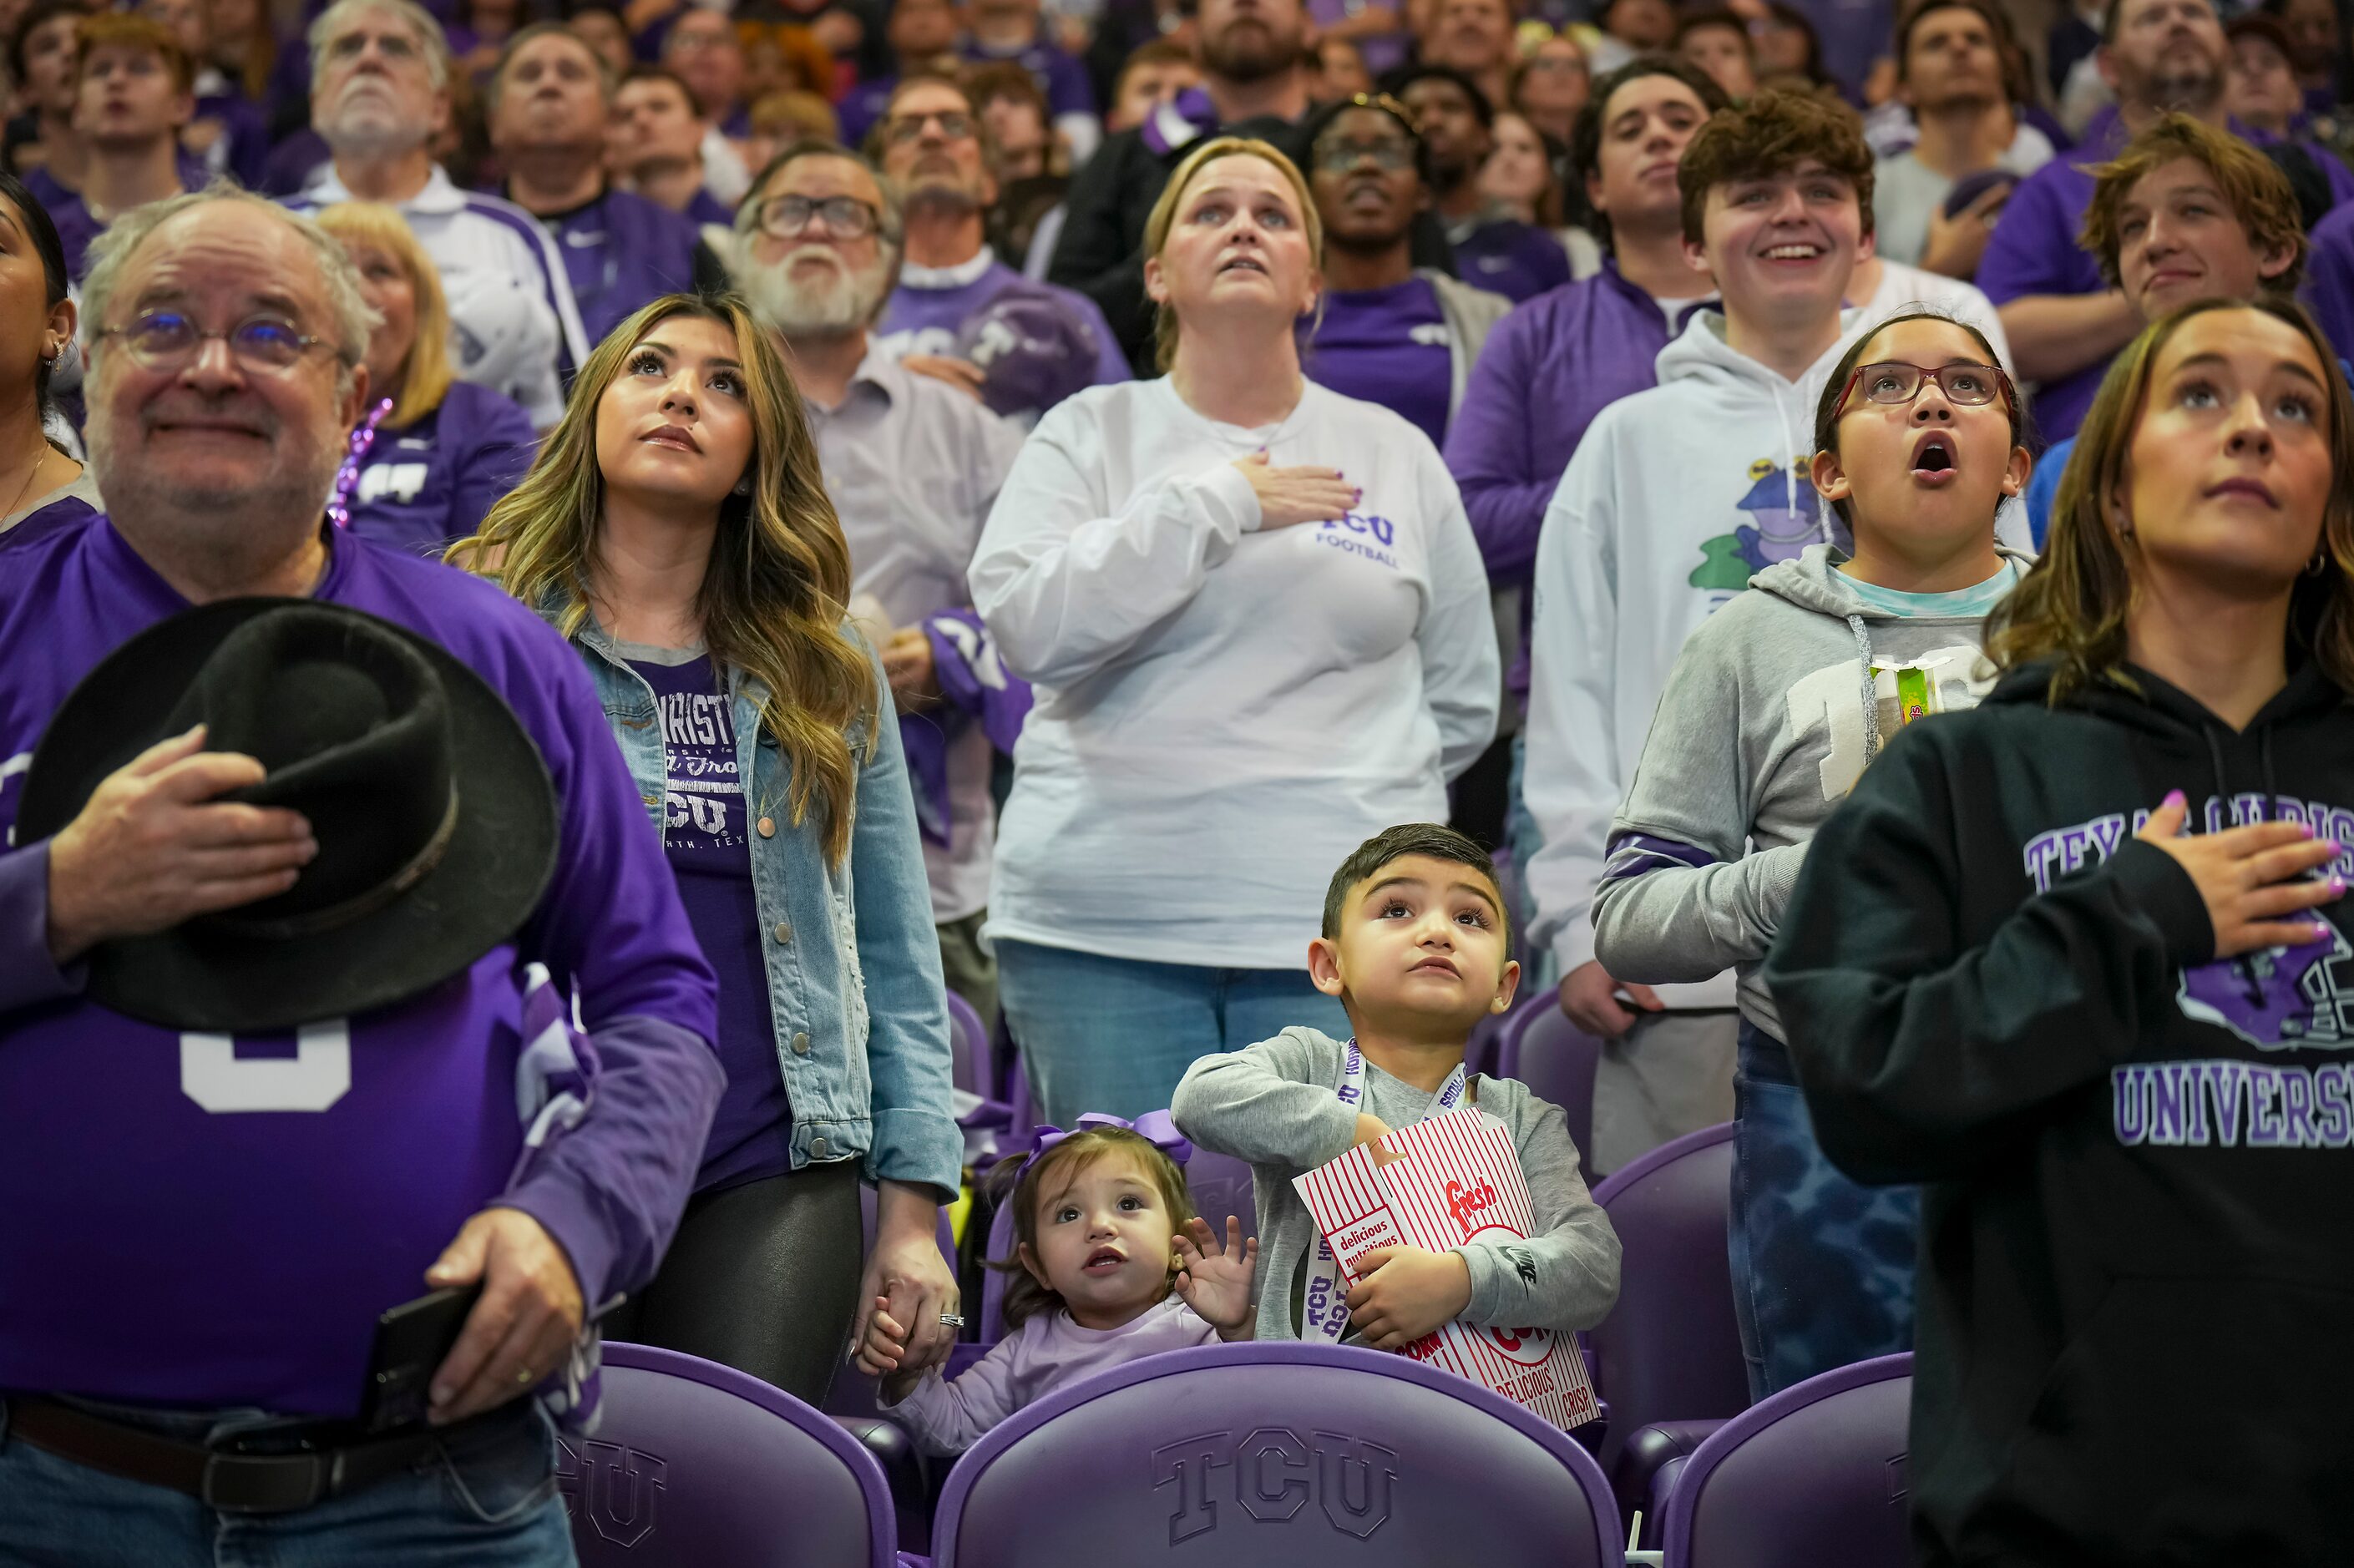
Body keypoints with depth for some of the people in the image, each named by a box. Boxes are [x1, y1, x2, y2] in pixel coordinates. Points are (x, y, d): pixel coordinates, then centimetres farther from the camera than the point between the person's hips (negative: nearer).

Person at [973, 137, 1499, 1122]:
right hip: (1104, 928, -1)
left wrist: (1344, 783, 6)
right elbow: (1028, 624, -9)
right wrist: (1211, 503, -8)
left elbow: (1463, 704, 18)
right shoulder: (1090, 434, 9)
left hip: (1340, 929, 1)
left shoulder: (1397, 455, 13)